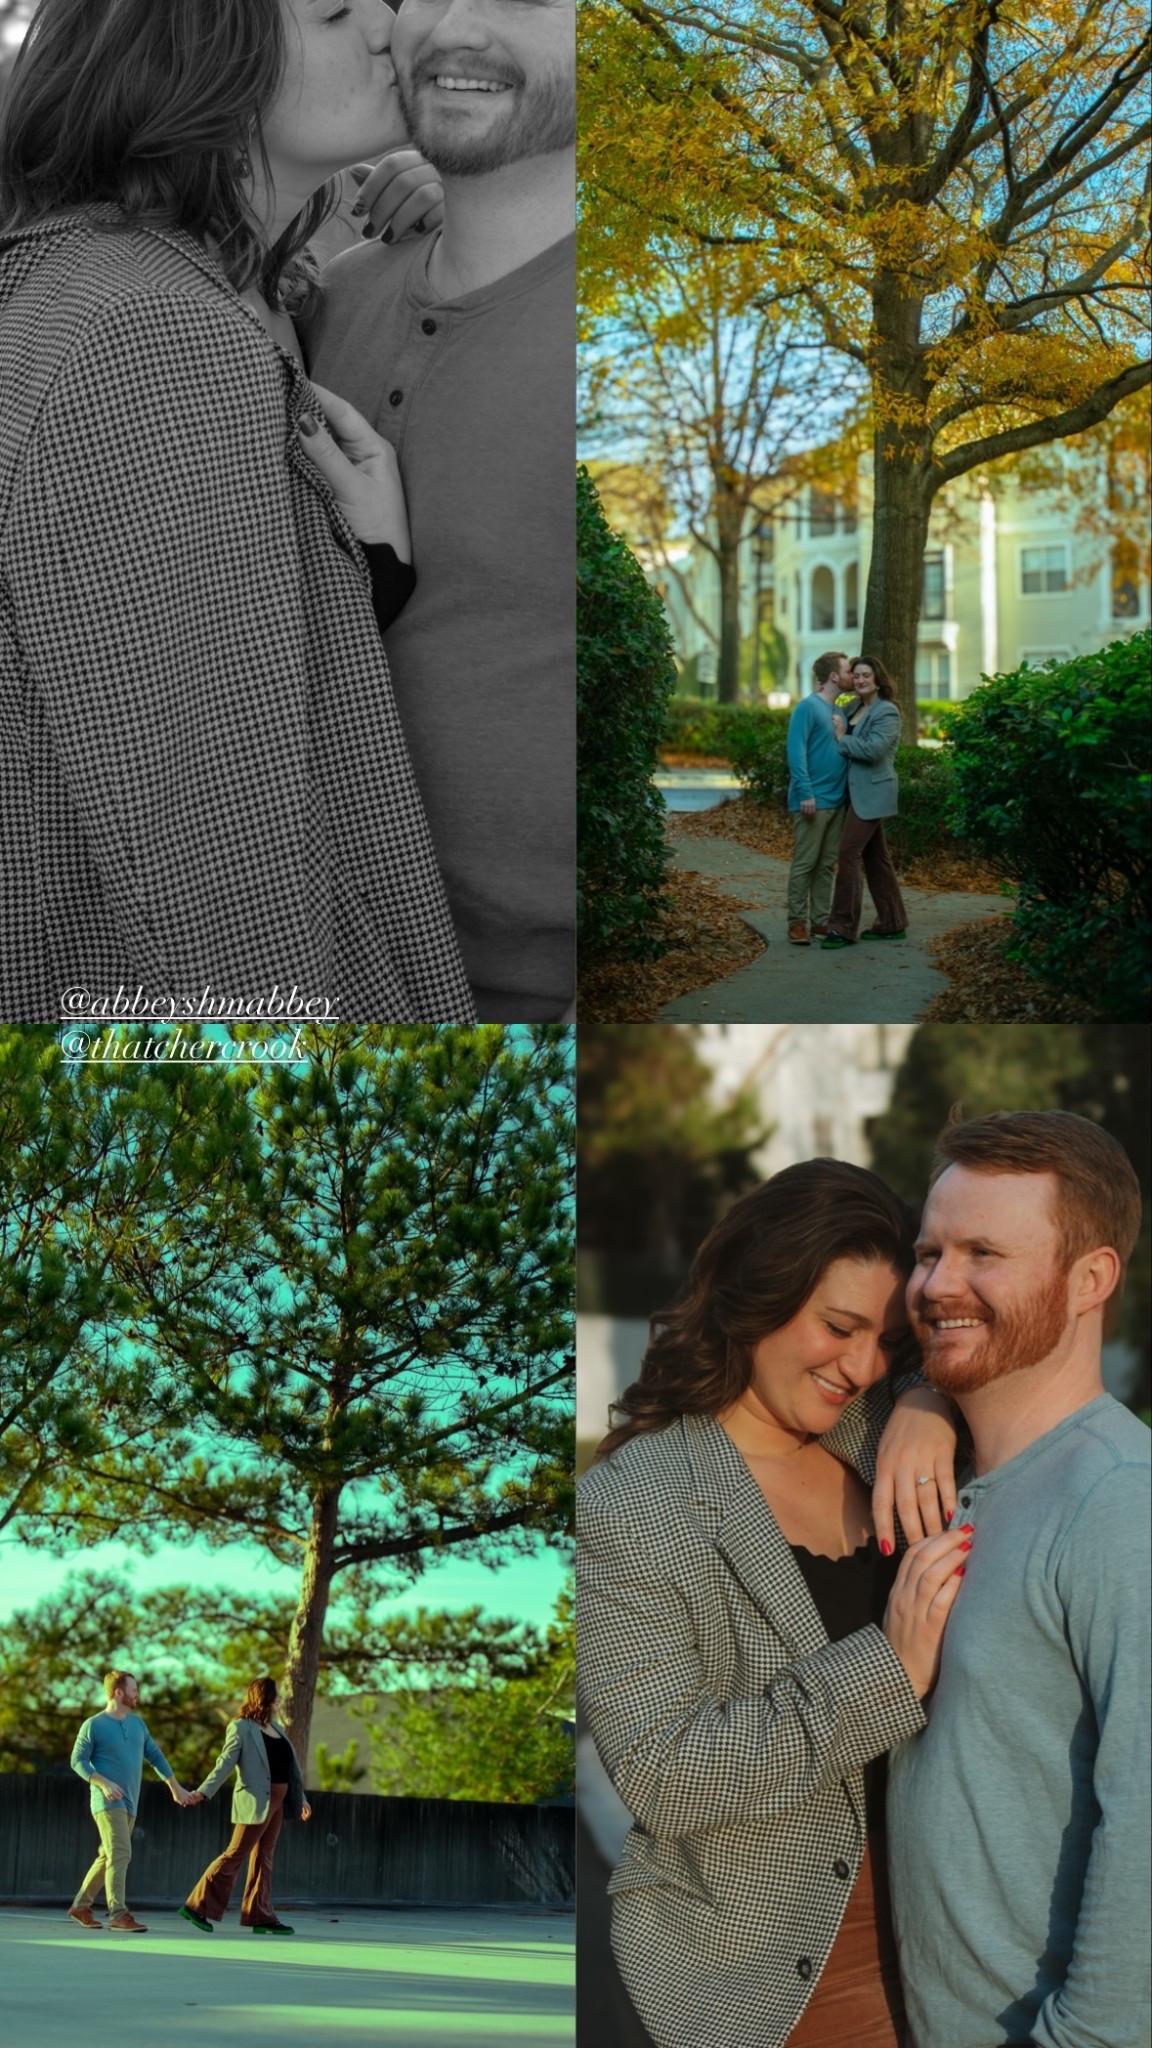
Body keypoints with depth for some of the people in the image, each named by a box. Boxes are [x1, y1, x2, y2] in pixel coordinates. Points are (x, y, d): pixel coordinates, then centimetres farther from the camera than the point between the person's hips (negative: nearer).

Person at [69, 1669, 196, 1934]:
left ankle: (81, 1906, 21)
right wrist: (103, 1783, -22)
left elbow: (155, 1755, 20)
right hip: (108, 1802, -7)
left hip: (130, 1803, 7)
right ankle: (118, 1915, -21)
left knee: (108, 1857, 11)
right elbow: (78, 1761, -8)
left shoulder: (136, 1722, 14)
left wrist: (175, 1787, 19)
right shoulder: (94, 1725, -6)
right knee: (120, 1854, -17)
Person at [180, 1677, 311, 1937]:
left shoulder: (276, 1728, 17)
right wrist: (203, 1792, -22)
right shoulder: (240, 1728, -6)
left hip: (277, 1802, 8)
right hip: (255, 1802, -8)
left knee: (264, 1858, 7)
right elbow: (225, 1763, -12)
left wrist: (301, 1798, 23)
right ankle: (197, 1905, -3)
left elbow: (289, 1767, 21)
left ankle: (261, 1917, 8)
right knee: (235, 1854, -7)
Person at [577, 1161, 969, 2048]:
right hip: (763, 1964, -5)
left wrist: (934, 1406, -11)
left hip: (921, 1916, 5)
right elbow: (659, 1775, -19)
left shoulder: (876, 1432, 2)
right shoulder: (628, 1508, -15)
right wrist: (888, 1671, -26)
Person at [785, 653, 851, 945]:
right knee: (804, 863, -5)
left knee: (827, 865, 9)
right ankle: (797, 923, -1)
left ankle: (820, 921, 14)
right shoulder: (808, 707, -9)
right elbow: (796, 751, -16)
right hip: (814, 800, -8)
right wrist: (805, 793, -21)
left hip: (836, 800, 8)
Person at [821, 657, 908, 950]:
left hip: (871, 793, -9)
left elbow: (873, 750, -24)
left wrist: (842, 739, -14)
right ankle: (892, 923, 19)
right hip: (857, 792, 9)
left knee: (849, 853, -12)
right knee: (875, 857, 12)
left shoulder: (887, 712, -12)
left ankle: (843, 927, -10)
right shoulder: (853, 708, 13)